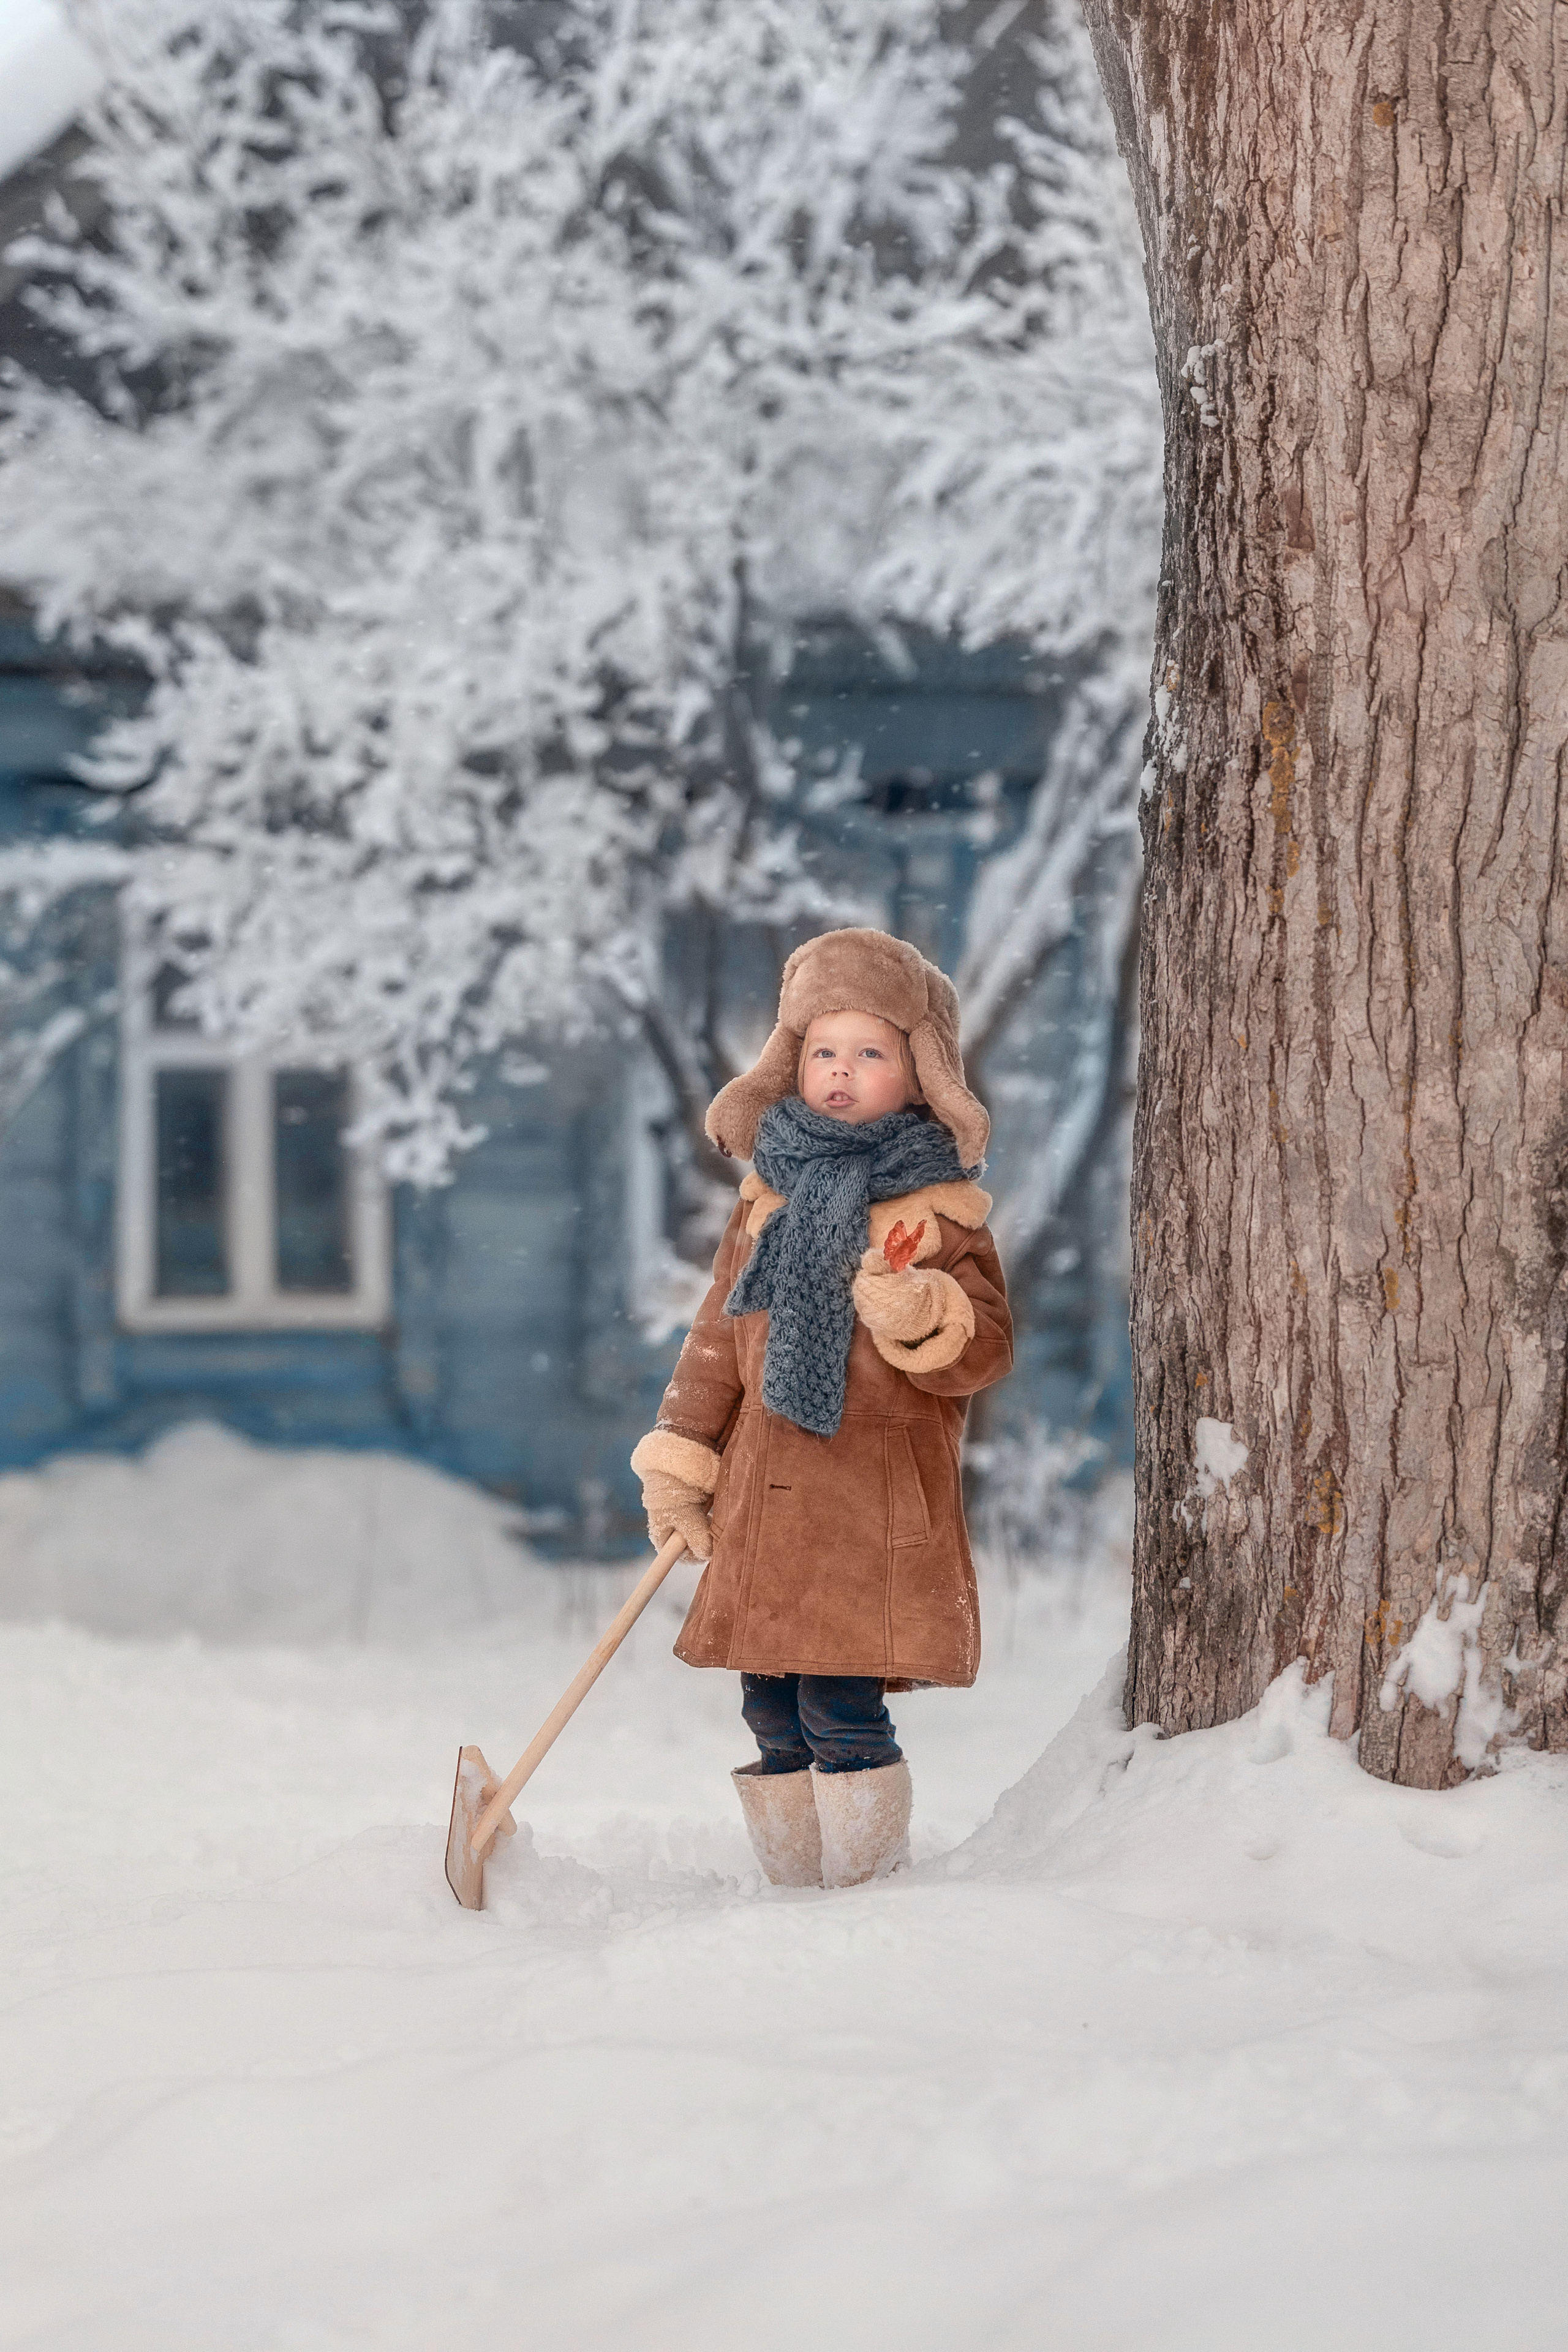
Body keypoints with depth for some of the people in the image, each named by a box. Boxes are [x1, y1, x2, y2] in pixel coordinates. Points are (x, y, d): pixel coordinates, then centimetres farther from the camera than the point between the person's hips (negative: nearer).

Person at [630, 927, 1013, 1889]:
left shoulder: (940, 1213, -1)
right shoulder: (769, 1202, 14)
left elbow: (986, 1349, -8)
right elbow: (718, 1342, 17)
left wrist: (918, 1314, -28)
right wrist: (679, 1459, 10)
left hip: (875, 1510, -5)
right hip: (764, 1503, 5)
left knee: (843, 1711, -12)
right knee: (774, 1718, 7)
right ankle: (795, 1893, 16)